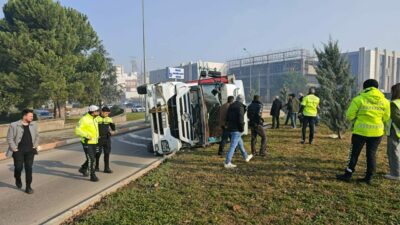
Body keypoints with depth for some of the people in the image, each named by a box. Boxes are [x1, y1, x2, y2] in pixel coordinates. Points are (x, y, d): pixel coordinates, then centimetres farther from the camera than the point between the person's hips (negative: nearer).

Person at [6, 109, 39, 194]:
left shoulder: (34, 125, 5)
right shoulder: (14, 125, -7)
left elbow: (37, 136, 15)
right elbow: (9, 138, -4)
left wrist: (35, 146, 7)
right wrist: (14, 148, -8)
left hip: (30, 151, 3)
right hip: (18, 151, -2)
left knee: (29, 168, 2)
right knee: (18, 167, 0)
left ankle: (28, 187, 10)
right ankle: (18, 179, 34)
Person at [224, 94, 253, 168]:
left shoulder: (231, 106, 10)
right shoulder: (240, 107, -14)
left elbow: (227, 118, 14)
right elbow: (240, 119, -21)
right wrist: (242, 128, -9)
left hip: (230, 128, 9)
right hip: (236, 129, -9)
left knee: (240, 143, 24)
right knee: (233, 146, -6)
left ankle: (246, 157, 41)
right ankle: (227, 163, -5)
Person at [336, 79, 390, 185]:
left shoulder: (359, 99, -10)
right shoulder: (385, 101, 2)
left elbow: (350, 116, -10)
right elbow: (386, 118, 8)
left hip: (361, 130, -3)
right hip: (377, 132, 4)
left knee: (354, 153, 6)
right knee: (371, 154, 12)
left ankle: (348, 175, 11)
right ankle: (369, 177, 17)